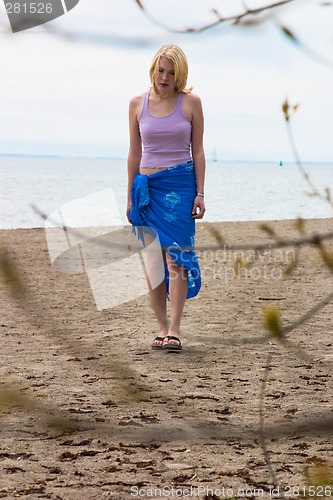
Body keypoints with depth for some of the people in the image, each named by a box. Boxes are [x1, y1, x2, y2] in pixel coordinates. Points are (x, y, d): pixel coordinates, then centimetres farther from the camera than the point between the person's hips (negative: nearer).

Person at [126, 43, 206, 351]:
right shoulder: (138, 103, 7)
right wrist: (130, 196, 11)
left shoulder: (191, 102, 1)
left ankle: (174, 330, -13)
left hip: (180, 185, -3)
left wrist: (200, 193, -1)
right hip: (147, 187, 3)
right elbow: (134, 153, 12)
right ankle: (163, 328, 8)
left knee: (175, 256, -12)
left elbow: (197, 151, 4)